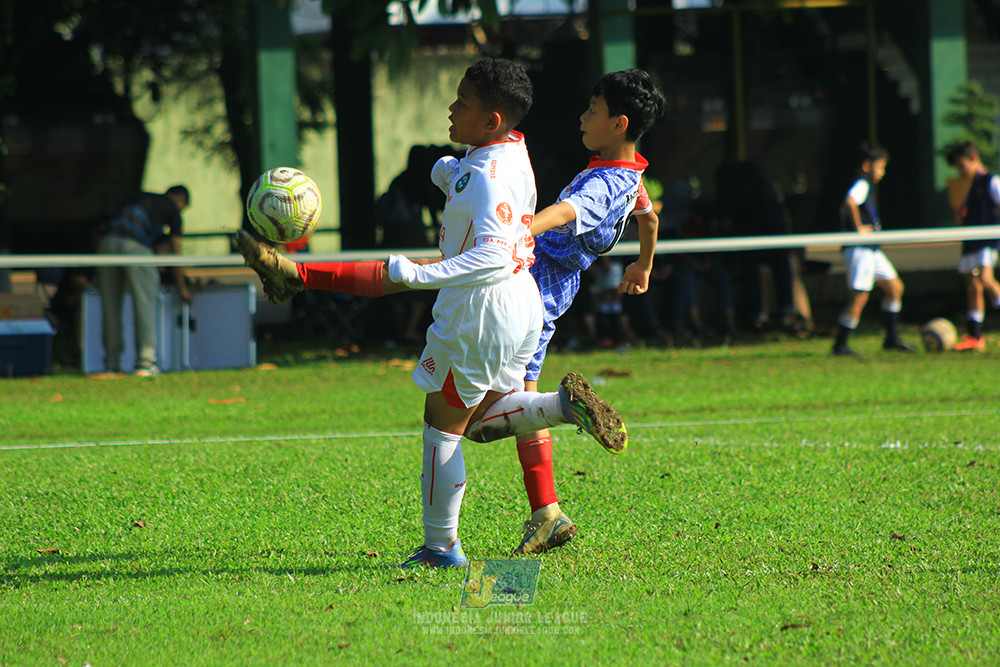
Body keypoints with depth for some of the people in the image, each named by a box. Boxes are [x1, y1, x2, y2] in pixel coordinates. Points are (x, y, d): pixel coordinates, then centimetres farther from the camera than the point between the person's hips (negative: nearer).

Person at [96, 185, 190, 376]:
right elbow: (176, 252, 21)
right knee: (145, 304, 1)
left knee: (110, 307, 10)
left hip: (107, 240, 5)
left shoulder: (138, 197, 34)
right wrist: (182, 288, 32)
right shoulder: (172, 208, 19)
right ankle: (146, 361, -5)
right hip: (135, 245, -5)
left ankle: (112, 363, 10)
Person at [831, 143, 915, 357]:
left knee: (895, 287, 12)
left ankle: (892, 338, 19)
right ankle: (840, 345, -2)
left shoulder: (866, 186, 18)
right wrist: (859, 229, -25)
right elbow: (849, 203, -34)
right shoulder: (862, 185, -13)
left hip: (872, 251, 11)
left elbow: (844, 210, 29)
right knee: (859, 296, -9)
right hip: (860, 250, -11)